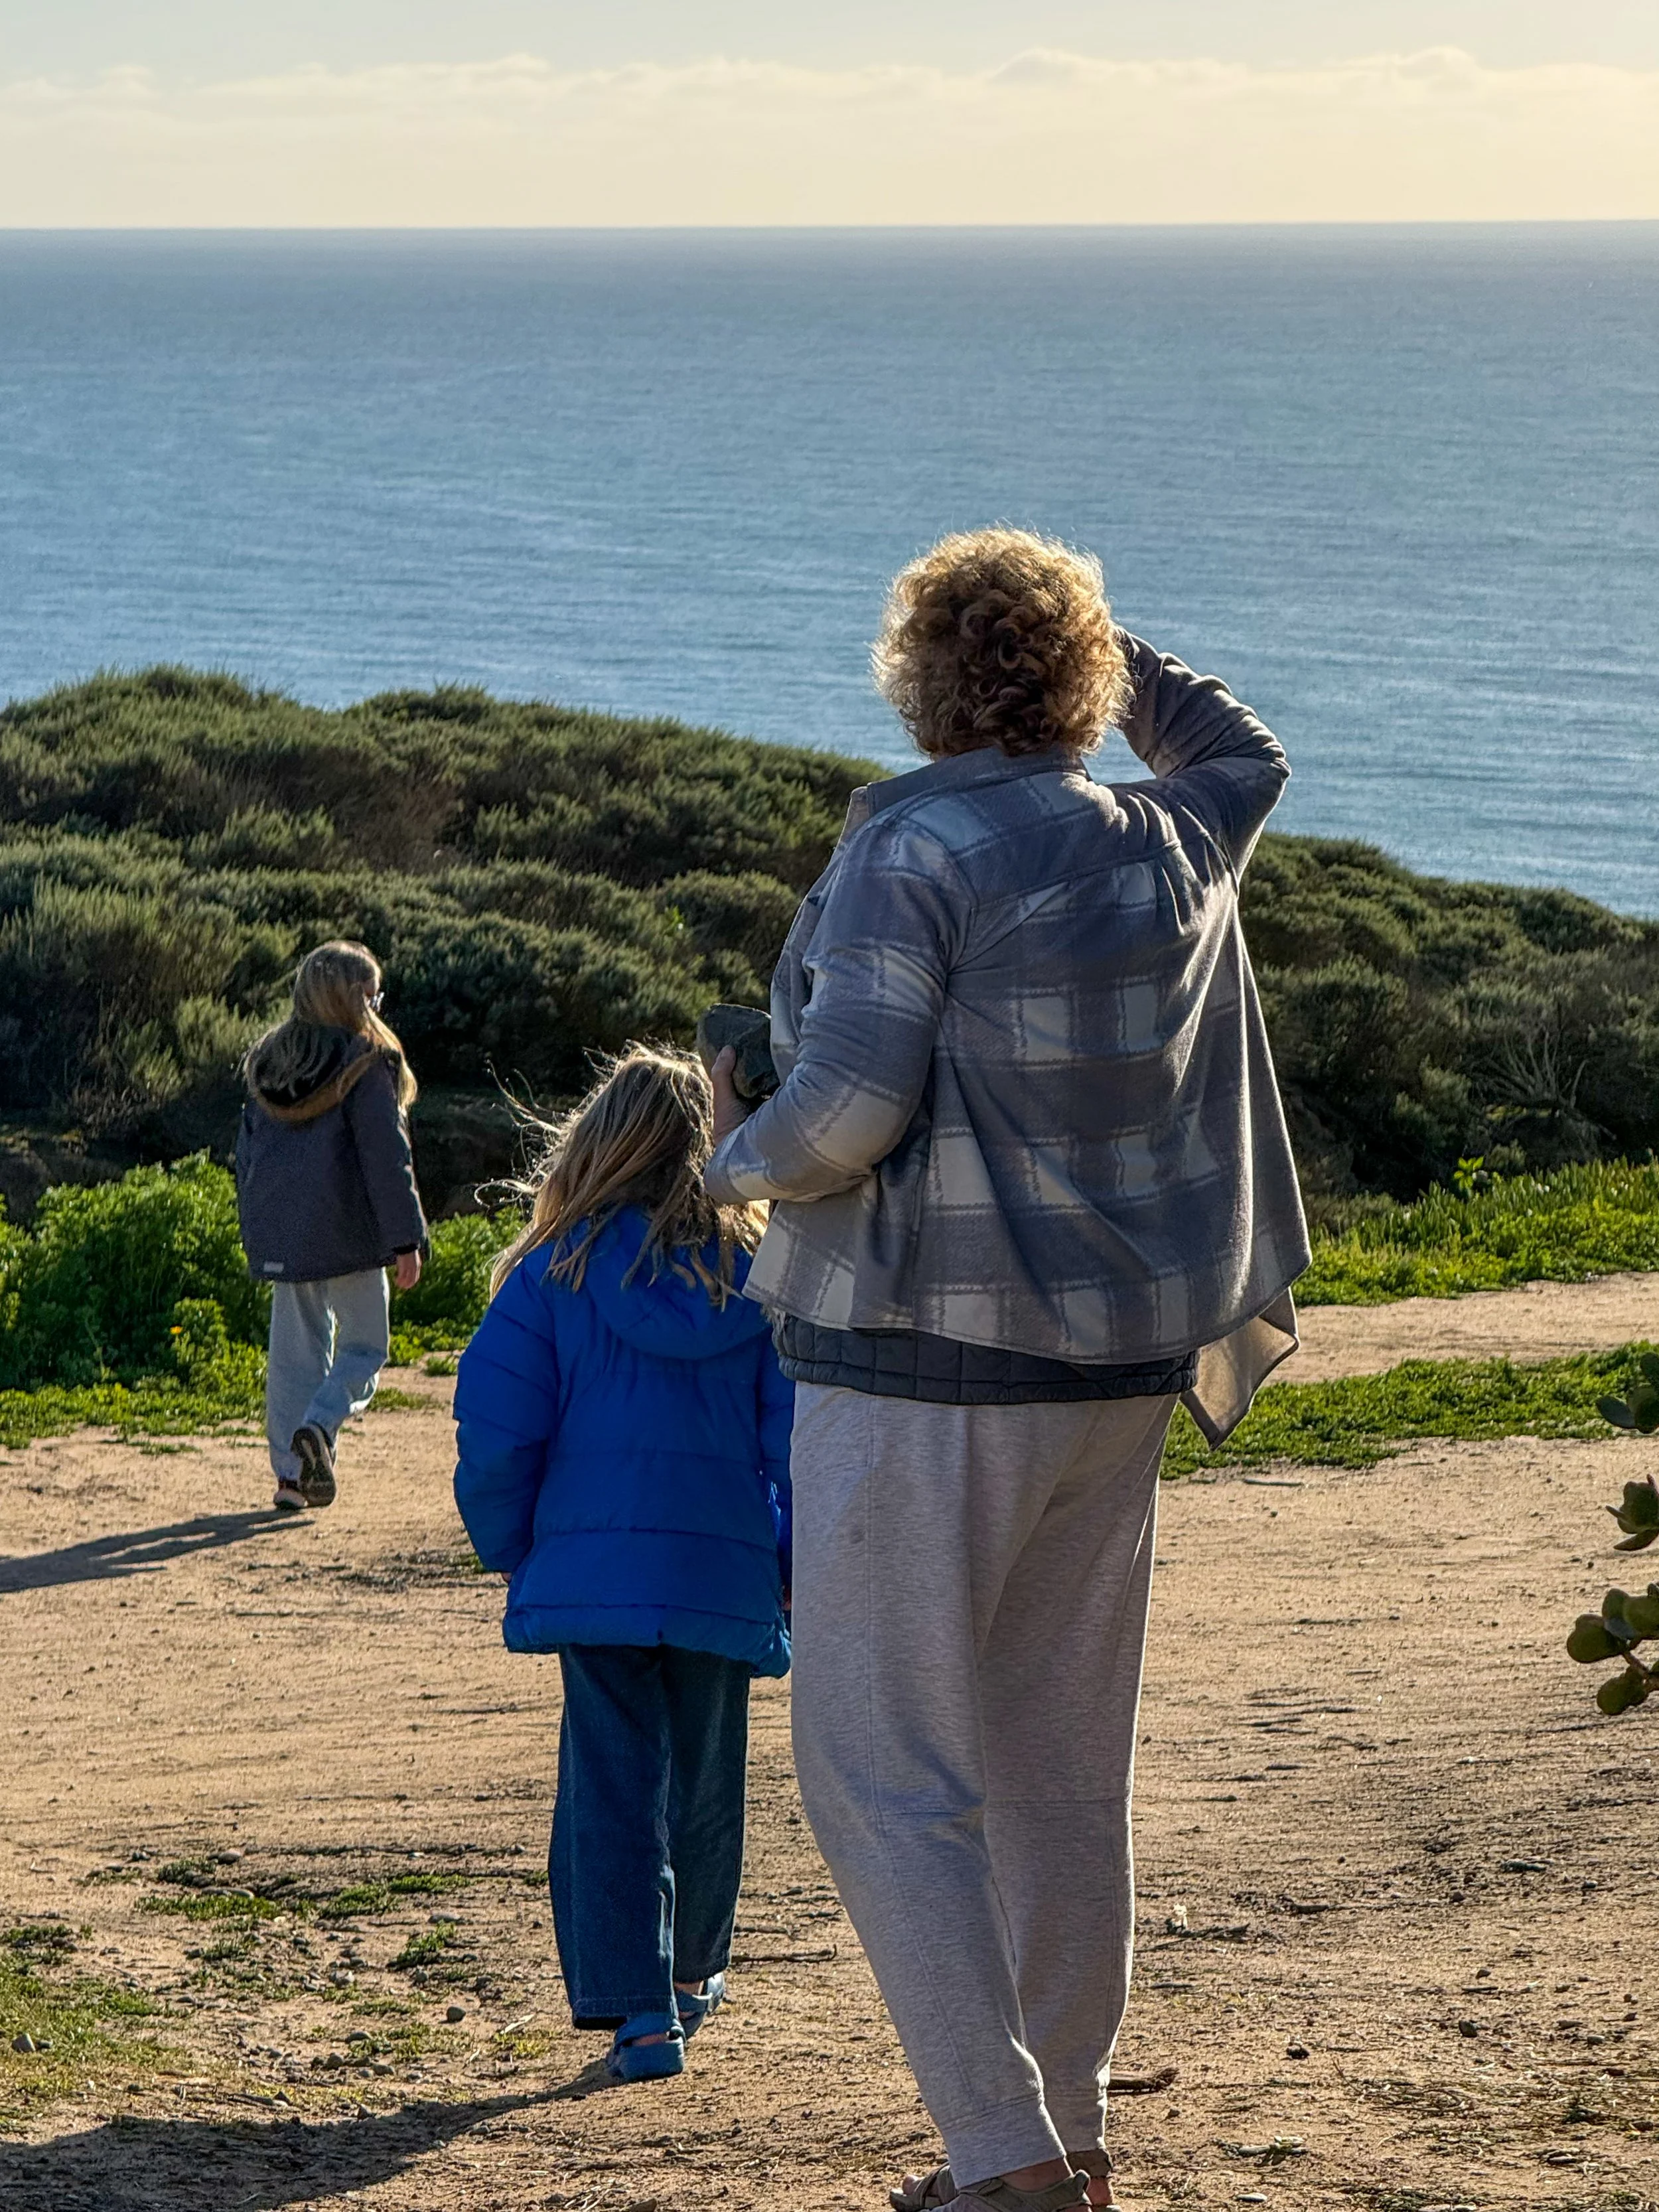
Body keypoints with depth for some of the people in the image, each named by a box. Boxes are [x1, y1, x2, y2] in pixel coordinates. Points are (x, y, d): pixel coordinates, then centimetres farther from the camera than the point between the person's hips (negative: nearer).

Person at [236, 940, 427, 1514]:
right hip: (347, 1230, -5)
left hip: (280, 1232, 5)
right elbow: (387, 1158, -12)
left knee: (295, 1351, 12)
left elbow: (247, 1151, 15)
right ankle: (319, 1424, -18)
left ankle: (290, 1473, 7)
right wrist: (406, 1241, -9)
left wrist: (256, 1234, 22)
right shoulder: (368, 1062, -10)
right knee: (365, 1346, 7)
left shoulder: (266, 1060, 9)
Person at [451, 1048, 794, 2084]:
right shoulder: (762, 1274, 0)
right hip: (725, 1572, 2)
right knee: (706, 1778, 18)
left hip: (590, 1569, -2)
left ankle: (639, 2008, -12)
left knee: (610, 1784, 0)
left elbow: (496, 1429, -5)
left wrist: (513, 1554, 8)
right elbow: (799, 1439, 0)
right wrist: (794, 1566, 9)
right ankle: (694, 1970, 37)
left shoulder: (555, 1272, -4)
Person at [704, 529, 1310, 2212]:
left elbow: (847, 1111, -21)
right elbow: (1247, 755, 30)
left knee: (883, 1774, -2)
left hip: (927, 1375, -7)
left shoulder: (913, 854, -14)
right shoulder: (1173, 848, 6)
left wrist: (738, 1158, -2)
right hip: (1112, 1377, 7)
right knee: (1064, 1773, 16)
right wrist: (1112, 652, 28)